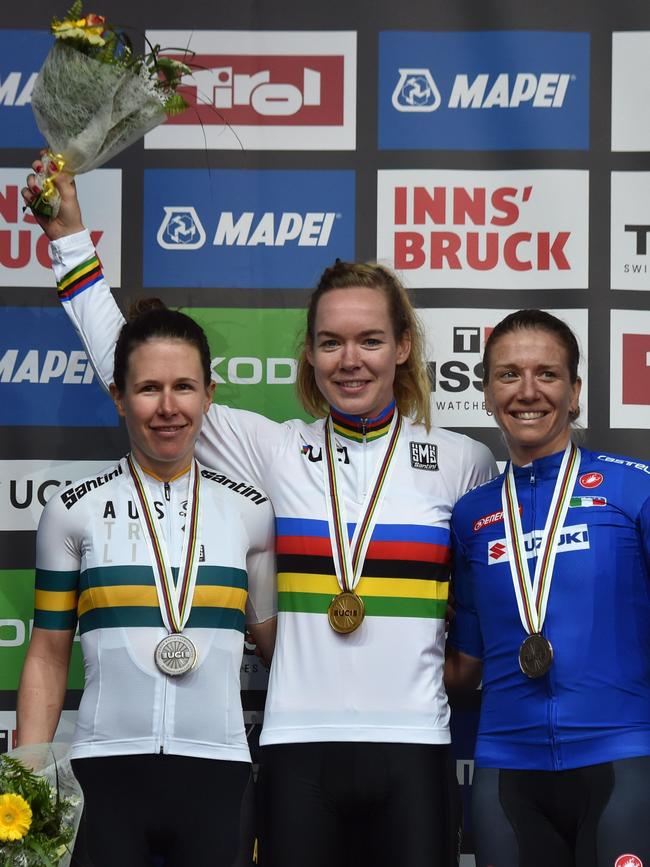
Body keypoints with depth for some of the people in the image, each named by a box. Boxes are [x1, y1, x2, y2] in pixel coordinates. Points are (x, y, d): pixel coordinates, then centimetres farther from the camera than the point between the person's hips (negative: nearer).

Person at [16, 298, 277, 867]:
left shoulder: (250, 511, 8)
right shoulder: (73, 512, 5)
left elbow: (279, 640, 14)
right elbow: (48, 656, 9)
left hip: (217, 775, 1)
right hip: (106, 774, -1)